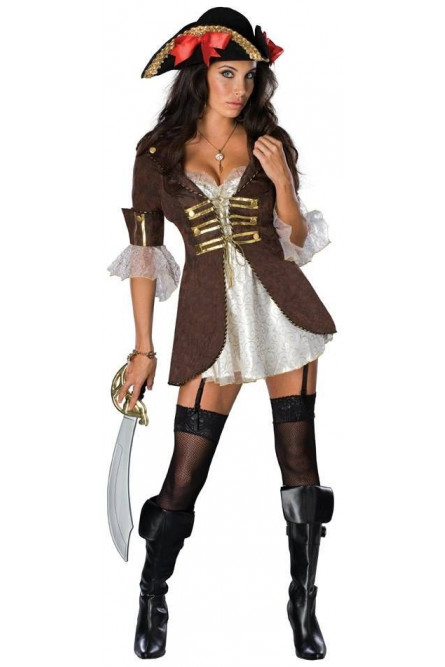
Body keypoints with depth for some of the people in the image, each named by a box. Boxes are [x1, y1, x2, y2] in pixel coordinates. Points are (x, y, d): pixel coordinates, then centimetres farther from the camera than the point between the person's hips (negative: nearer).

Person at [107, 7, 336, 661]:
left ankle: (304, 604, 21)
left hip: (282, 308, 2)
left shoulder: (271, 144, 7)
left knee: (299, 463, 3)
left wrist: (282, 181, -9)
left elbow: (297, 241, 10)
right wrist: (143, 348, 2)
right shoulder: (159, 152, 3)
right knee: (184, 477, -1)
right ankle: (151, 601, 22)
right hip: (212, 319, -1)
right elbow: (144, 250, 4)